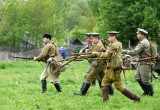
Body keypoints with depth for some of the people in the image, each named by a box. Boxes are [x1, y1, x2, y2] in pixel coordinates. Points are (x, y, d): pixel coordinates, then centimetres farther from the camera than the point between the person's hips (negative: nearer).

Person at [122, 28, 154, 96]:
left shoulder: (143, 43, -17)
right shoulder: (145, 42, 16)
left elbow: (135, 52, -22)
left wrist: (125, 51, -16)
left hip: (145, 64, -10)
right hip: (141, 63, 10)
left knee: (145, 80, -5)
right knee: (138, 78, 11)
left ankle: (150, 93, 6)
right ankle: (146, 91, 19)